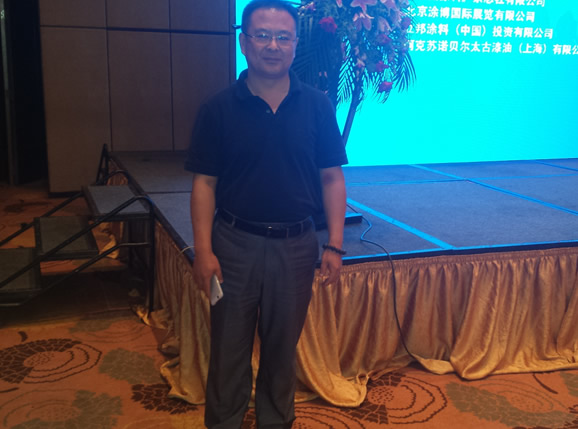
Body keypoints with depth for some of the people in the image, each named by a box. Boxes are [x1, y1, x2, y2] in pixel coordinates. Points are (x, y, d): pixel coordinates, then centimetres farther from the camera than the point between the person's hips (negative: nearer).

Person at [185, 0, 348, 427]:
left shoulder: (317, 106, -2)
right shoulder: (219, 109, -5)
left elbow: (332, 178, 1)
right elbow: (205, 182, -3)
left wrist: (335, 245, -3)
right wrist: (203, 250, -10)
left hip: (296, 244, 1)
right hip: (235, 243, -1)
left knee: (282, 345, 17)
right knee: (229, 344, 12)